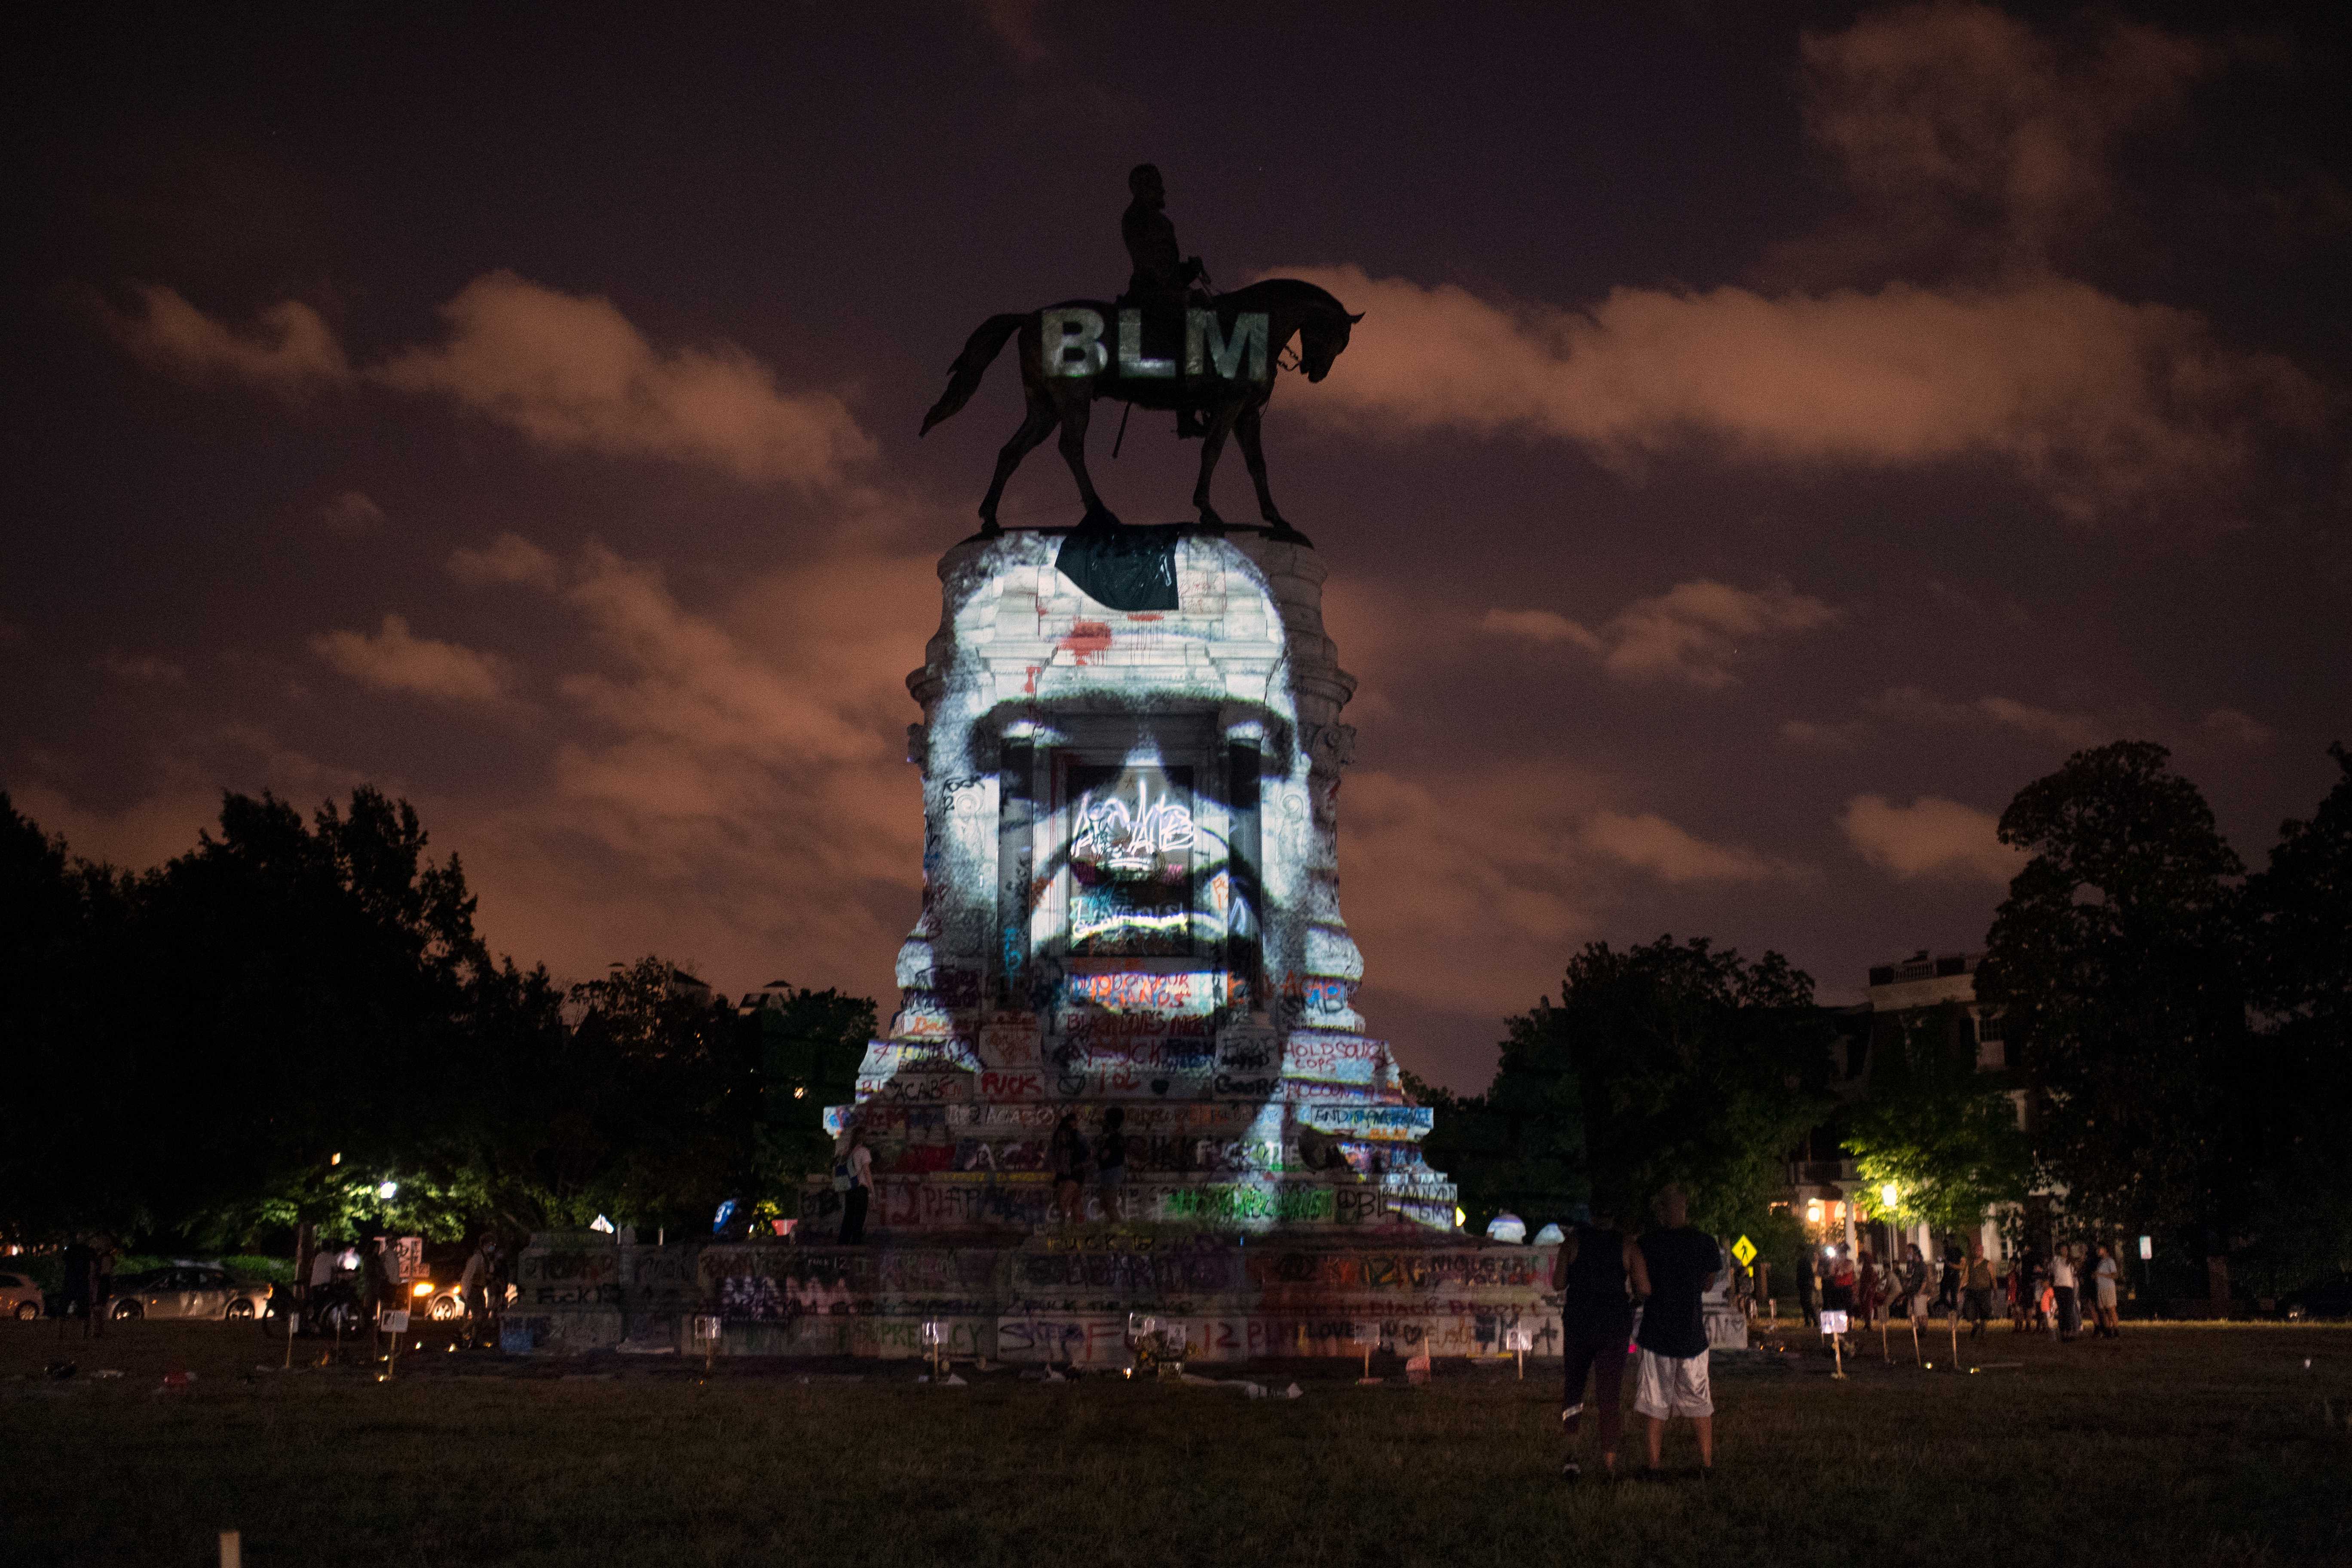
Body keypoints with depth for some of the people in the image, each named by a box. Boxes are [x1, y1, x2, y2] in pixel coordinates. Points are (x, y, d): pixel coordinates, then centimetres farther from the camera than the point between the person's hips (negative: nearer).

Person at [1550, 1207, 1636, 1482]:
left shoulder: (1574, 1239, -3)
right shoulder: (1625, 1244, -3)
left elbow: (1558, 1284, -4)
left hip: (1579, 1323, 0)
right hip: (1616, 1325, 0)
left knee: (1573, 1386, 15)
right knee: (1610, 1392, 6)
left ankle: (1571, 1452, 0)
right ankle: (1609, 1460, 5)